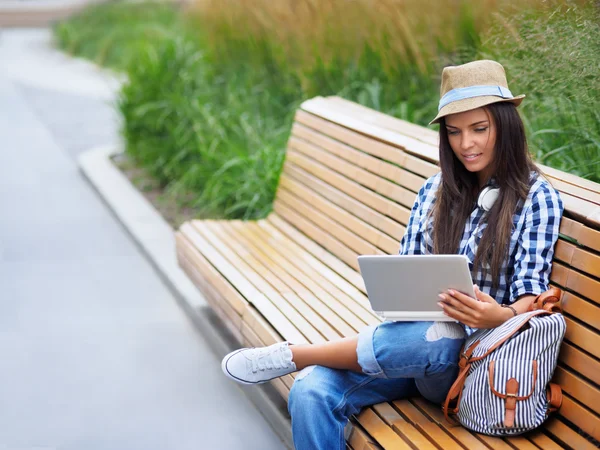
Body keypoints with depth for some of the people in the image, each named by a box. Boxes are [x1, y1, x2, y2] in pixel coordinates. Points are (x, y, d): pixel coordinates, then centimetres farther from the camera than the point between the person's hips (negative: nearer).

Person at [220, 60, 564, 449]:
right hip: (410, 339, 4)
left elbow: (531, 294, -8)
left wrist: (500, 316, -31)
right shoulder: (437, 189, 12)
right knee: (311, 392, -26)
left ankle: (293, 356, -20)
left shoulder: (538, 197, -2)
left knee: (438, 336, -40)